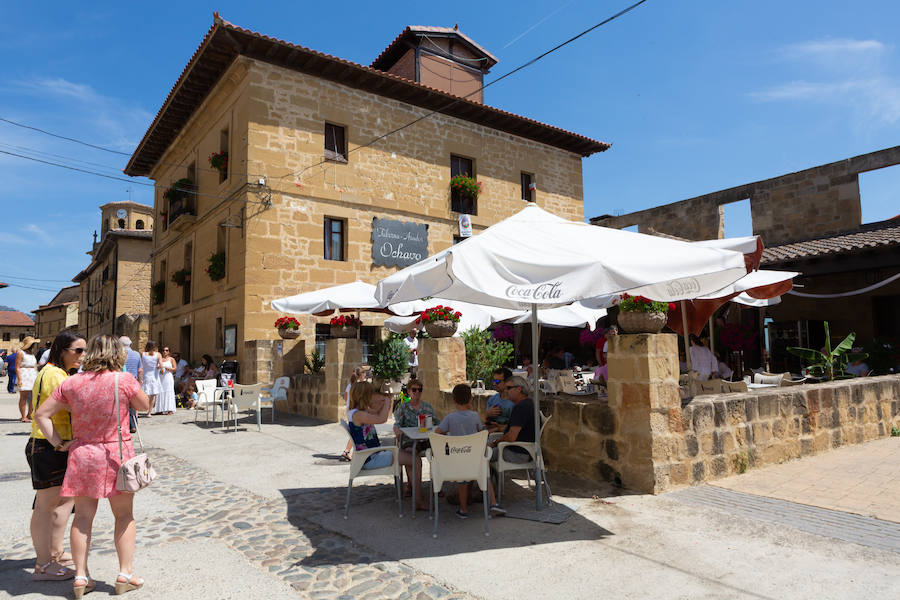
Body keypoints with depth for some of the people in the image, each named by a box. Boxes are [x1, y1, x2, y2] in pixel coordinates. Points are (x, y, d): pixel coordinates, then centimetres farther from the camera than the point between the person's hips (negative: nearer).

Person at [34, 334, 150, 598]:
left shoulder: (72, 383, -2)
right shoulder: (124, 380, -13)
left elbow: (41, 414, 2)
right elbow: (145, 405, 2)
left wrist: (58, 442, 5)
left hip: (81, 454, 3)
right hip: (116, 454, -3)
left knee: (83, 517, 14)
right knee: (124, 515, 10)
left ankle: (81, 577, 20)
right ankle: (125, 574, 15)